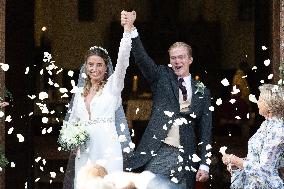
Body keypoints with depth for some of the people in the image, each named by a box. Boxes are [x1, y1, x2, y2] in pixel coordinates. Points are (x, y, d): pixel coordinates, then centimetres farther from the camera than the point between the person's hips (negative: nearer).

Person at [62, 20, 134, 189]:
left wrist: (127, 29, -24)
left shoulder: (112, 86, 3)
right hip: (83, 152, 4)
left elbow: (122, 61, -12)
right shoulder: (80, 91, 16)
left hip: (107, 149, -4)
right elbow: (73, 120, 22)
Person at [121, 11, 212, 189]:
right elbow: (142, 58, -7)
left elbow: (205, 131, 10)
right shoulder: (162, 77, 9)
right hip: (157, 154, -1)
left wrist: (204, 165, 2)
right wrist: (131, 28, -23)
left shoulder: (202, 92, 11)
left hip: (185, 159, 2)